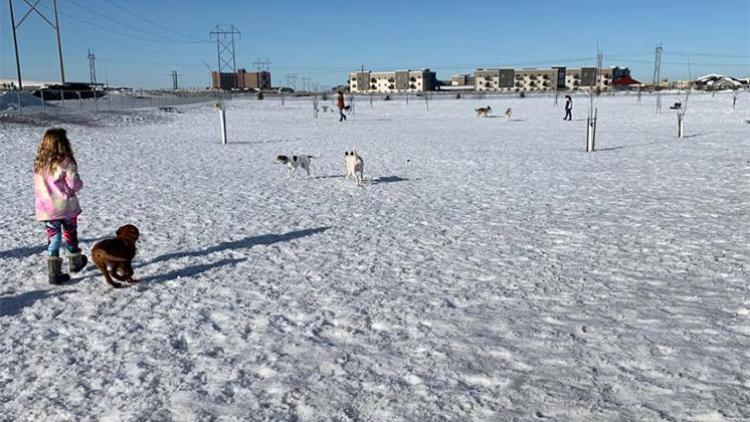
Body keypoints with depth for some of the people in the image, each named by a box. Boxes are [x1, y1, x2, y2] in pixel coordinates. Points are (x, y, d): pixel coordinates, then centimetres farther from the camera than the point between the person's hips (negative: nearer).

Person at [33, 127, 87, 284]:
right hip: (66, 207, -4)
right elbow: (74, 184, -17)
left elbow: (38, 187, 9)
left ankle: (54, 273, 4)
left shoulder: (39, 163, 3)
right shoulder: (65, 162, -16)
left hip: (46, 208, 4)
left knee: (53, 238, 8)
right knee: (70, 235, 16)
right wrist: (79, 183, 3)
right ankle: (75, 263, 35)